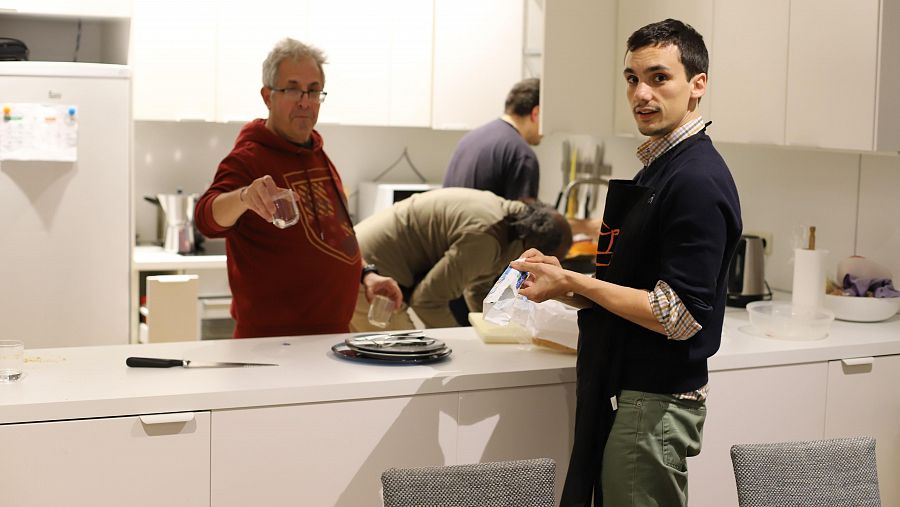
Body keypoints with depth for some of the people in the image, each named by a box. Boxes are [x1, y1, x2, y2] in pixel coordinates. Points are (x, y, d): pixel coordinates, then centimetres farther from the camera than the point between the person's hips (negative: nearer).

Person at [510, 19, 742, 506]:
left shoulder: (697, 181, -18)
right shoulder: (660, 167, 13)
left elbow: (679, 316, -22)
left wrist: (572, 282, -16)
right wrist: (562, 281, 4)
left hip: (655, 402, -9)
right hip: (622, 391, 9)